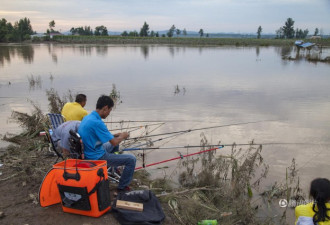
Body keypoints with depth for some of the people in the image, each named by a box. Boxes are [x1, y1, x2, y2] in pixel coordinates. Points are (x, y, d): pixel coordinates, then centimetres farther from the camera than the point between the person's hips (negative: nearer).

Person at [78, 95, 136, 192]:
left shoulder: (87, 117, 3)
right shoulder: (97, 122, -27)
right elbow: (114, 142, -22)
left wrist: (116, 135, 12)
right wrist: (123, 136, -1)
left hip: (89, 153, 10)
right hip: (96, 157, -10)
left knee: (114, 145, 30)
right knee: (131, 159, -8)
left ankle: (114, 168, 46)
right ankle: (122, 187, 5)